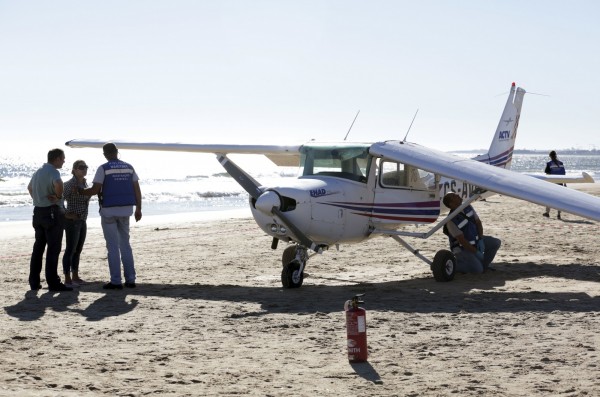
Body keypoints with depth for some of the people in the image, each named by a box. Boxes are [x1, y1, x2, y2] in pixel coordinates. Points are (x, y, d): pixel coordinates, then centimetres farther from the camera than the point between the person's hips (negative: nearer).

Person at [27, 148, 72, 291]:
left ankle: (34, 281, 14)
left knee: (38, 247, 12)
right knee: (53, 248, -6)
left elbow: (29, 187, 34)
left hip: (38, 211, 9)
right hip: (52, 212, -9)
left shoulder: (38, 172, 15)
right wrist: (58, 196, -20)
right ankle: (53, 282, -7)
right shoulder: (53, 172, -14)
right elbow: (58, 184, -37)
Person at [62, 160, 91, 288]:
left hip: (82, 221, 8)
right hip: (72, 221, -8)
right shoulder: (70, 184, -14)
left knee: (78, 250, 13)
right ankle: (67, 279, 0)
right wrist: (66, 214, -19)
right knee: (70, 250, -4)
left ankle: (75, 277, 20)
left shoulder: (84, 183, 11)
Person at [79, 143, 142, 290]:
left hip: (109, 210, -4)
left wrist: (82, 191, 7)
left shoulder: (103, 168, -7)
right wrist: (138, 209, 10)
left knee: (113, 246, 0)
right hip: (125, 210, 4)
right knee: (125, 244, 13)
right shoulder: (129, 167, 6)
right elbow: (137, 189, 4)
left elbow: (95, 190, -12)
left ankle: (116, 281, 0)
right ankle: (130, 279, 10)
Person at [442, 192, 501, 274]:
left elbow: (478, 223, 3)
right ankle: (454, 264, -1)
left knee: (496, 242, -4)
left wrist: (481, 240, -8)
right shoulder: (451, 220, -26)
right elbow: (462, 240, -24)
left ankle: (483, 265, 12)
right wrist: (476, 252, -20)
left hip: (475, 241, 8)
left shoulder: (468, 208, -4)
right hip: (462, 248, -8)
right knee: (477, 269, -23)